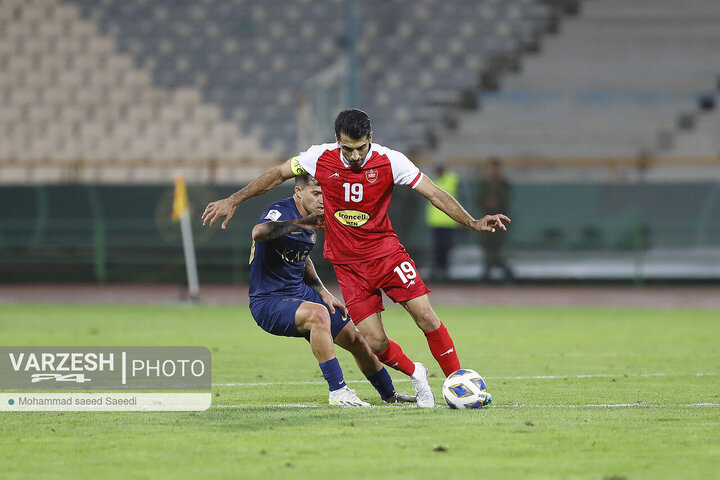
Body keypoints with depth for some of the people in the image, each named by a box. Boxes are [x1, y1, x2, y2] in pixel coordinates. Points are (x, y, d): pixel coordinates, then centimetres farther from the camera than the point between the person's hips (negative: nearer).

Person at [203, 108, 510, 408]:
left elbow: (433, 193, -10)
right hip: (348, 264, 1)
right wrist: (233, 201, 4)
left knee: (426, 318, -14)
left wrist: (472, 223, -19)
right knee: (375, 342, -7)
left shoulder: (389, 161, -13)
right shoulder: (320, 159, -10)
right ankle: (415, 374, 22)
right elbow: (277, 175, 5)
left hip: (386, 251, -1)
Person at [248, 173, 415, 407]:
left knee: (355, 339, 11)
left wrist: (323, 292, 13)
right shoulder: (281, 212, -20)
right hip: (268, 302, -9)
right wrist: (300, 224, -51)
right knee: (318, 314, -38)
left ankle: (389, 394, 36)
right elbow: (258, 233, -45)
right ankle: (337, 391, -30)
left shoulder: (311, 221, 8)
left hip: (301, 293, 9)